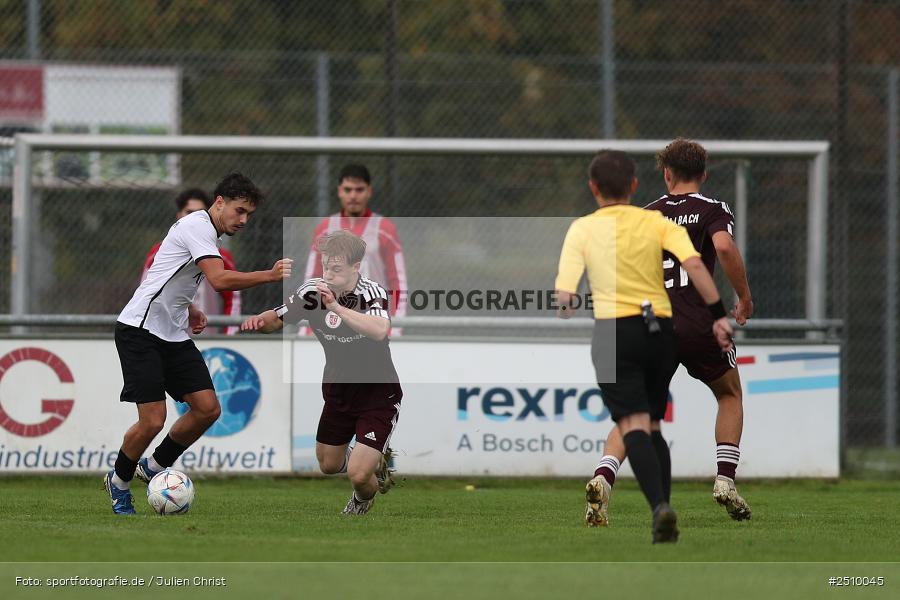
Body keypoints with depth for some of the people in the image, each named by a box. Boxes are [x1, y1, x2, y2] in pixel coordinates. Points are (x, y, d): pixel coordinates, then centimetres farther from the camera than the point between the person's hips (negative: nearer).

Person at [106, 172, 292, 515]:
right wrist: (269, 276, -32)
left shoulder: (205, 231, 16)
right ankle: (119, 482, 12)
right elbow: (220, 280, -30)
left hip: (173, 333, 10)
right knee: (152, 421, -12)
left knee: (207, 409, -2)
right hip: (139, 330, -10)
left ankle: (154, 467, 16)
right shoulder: (197, 226, -15)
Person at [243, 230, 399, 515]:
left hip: (377, 393, -6)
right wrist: (260, 321, -18)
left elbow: (379, 331, -45)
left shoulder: (371, 292, -25)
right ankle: (375, 459, 50)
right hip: (338, 392, 6)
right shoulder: (313, 291, -11)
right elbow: (277, 319, 5)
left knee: (358, 475, -12)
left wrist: (336, 306, -50)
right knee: (329, 465, 18)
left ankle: (363, 498, 26)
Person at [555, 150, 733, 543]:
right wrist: (718, 315, -8)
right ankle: (663, 514, 12)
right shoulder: (658, 223, 7)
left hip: (613, 331, -3)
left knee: (633, 426, -11)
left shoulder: (582, 229, 3)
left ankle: (659, 506, -32)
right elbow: (694, 264, -8)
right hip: (660, 328, 3)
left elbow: (564, 295, -4)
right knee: (652, 425, 18)